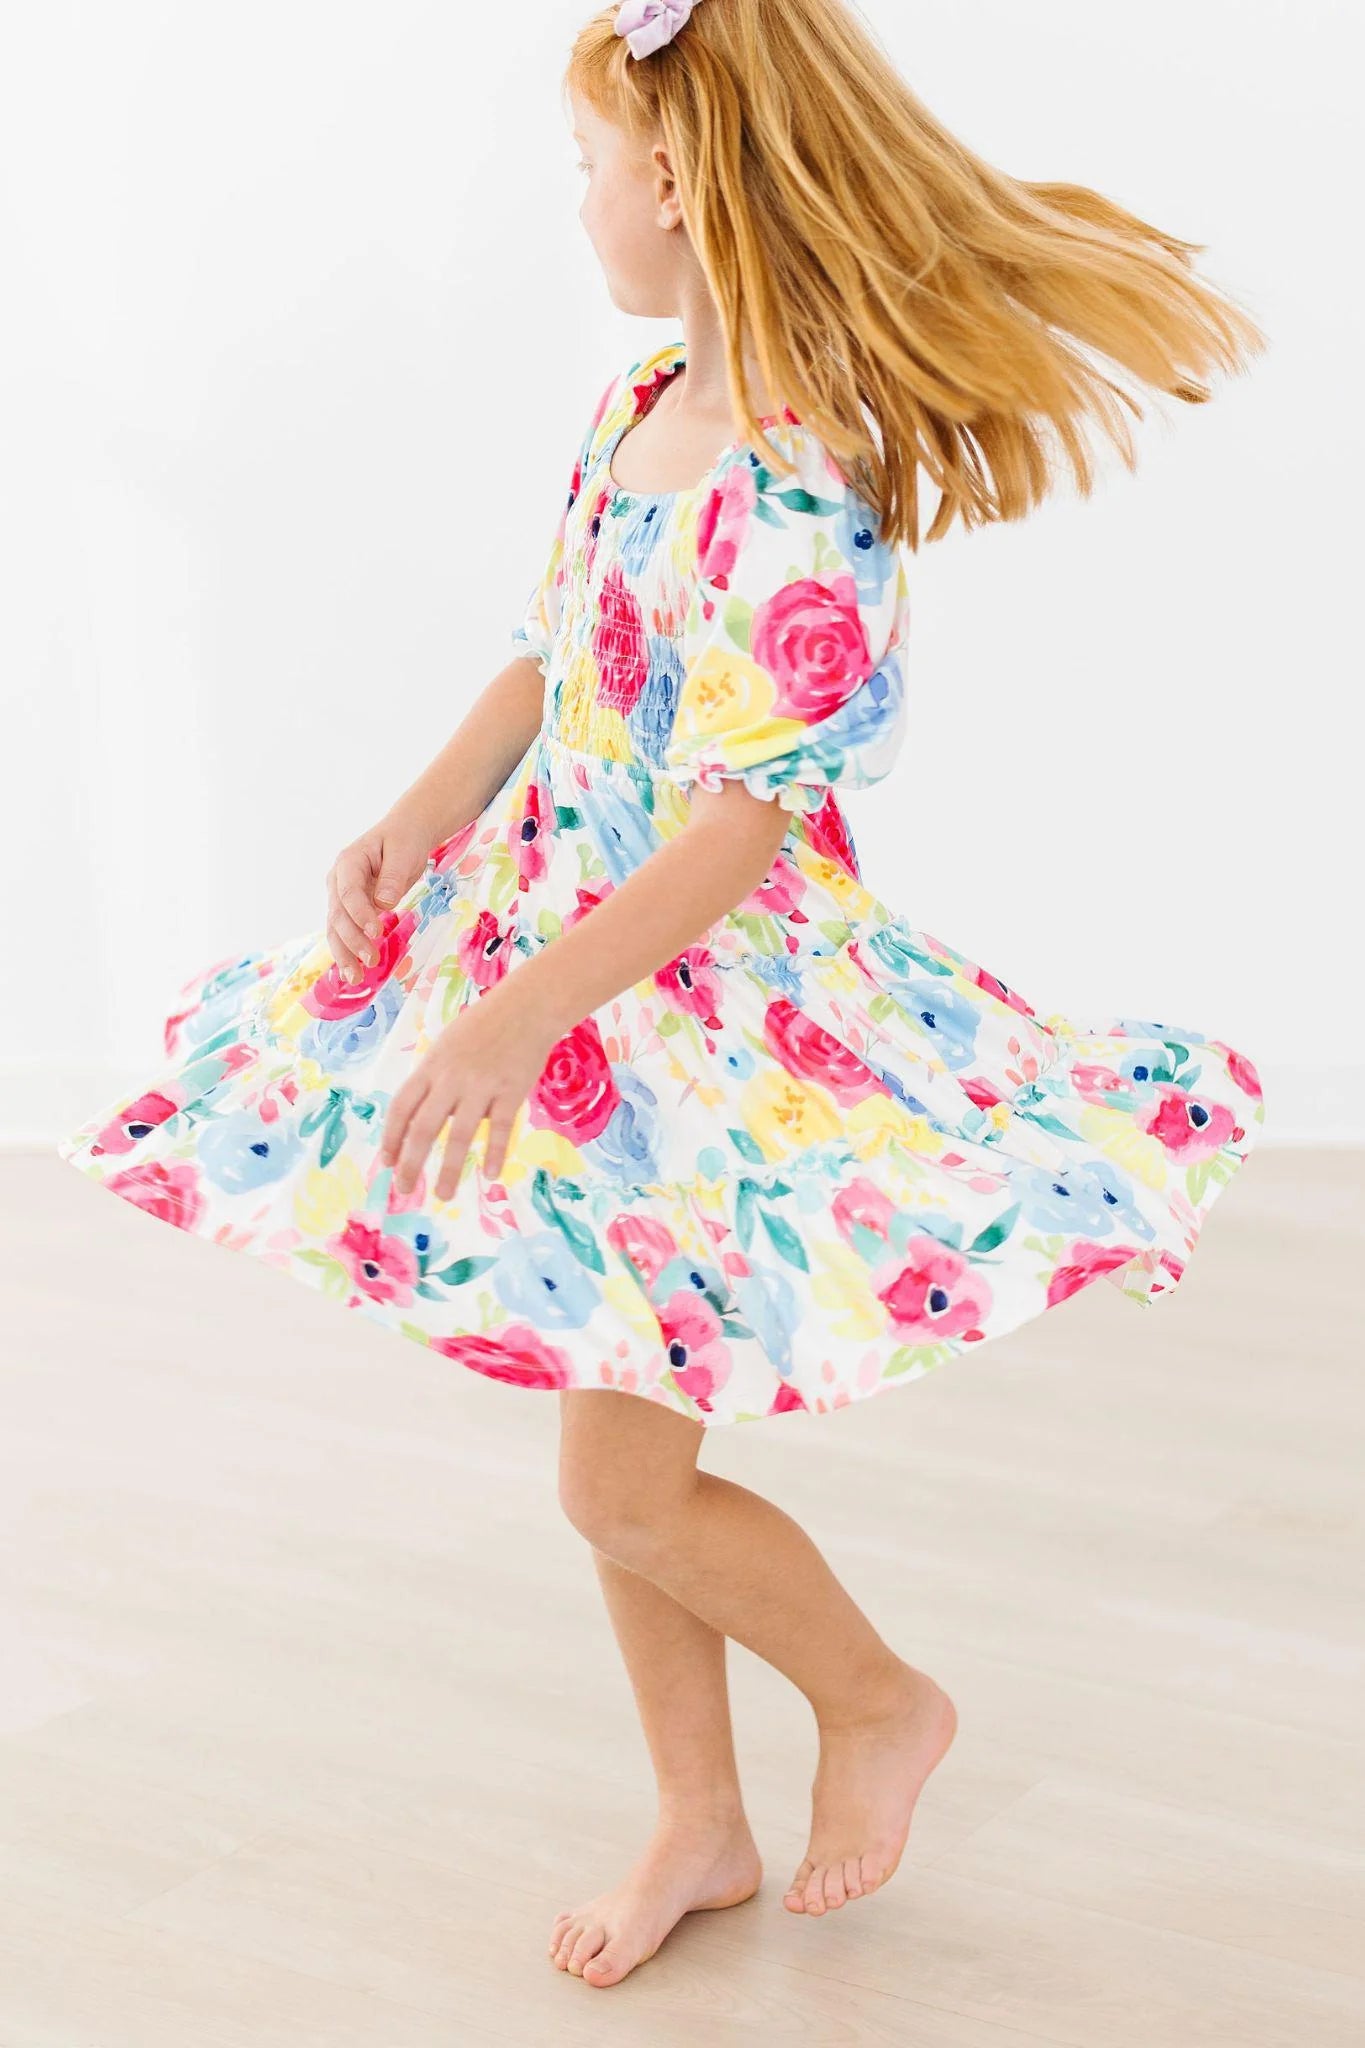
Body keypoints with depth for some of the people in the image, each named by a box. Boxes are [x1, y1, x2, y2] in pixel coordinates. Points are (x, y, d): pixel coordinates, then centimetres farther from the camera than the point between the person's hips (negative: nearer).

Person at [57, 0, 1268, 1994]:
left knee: (625, 1483, 0)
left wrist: (517, 1019, -27)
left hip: (723, 1013, -9)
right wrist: (420, 824, -2)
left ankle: (884, 1703, 27)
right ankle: (702, 1817, 34)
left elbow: (740, 828, -26)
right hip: (578, 970, 9)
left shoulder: (798, 491, -24)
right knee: (621, 1449, 16)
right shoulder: (641, 410, 4)